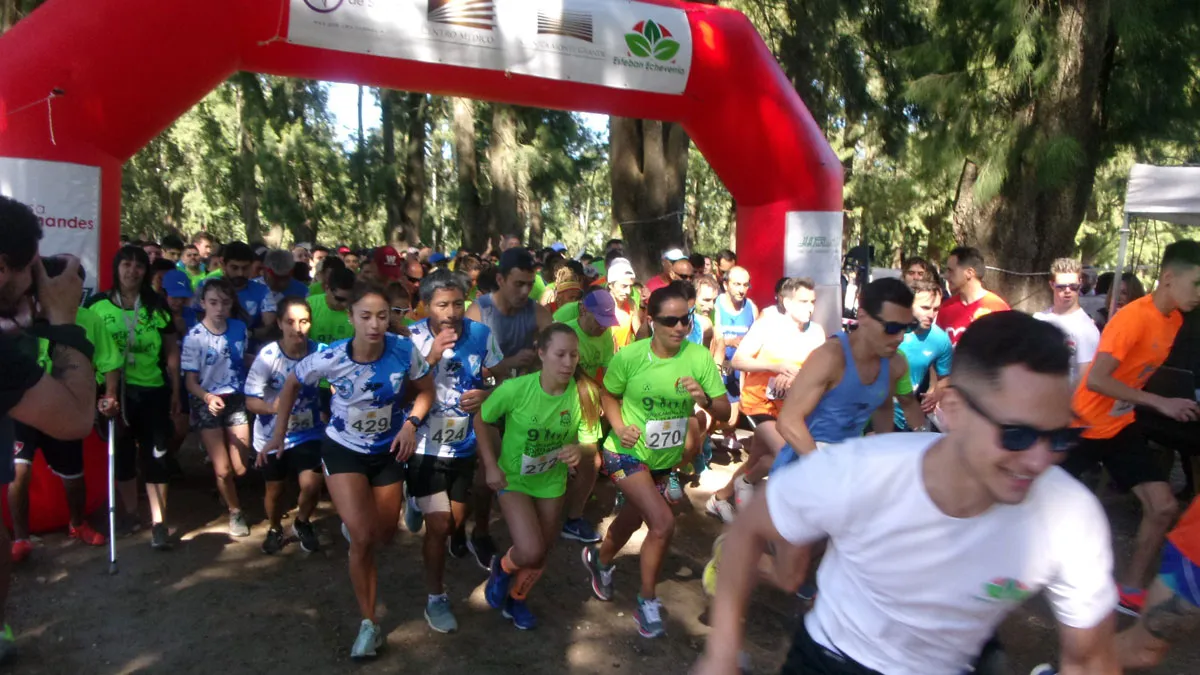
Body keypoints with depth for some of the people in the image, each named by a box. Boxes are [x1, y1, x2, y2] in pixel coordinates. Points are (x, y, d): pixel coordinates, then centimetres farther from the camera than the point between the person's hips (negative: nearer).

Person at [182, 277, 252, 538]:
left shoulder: (239, 328, -2)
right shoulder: (194, 337, -14)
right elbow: (190, 380, -13)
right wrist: (208, 397, -32)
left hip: (237, 400, 3)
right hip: (207, 403, -3)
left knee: (240, 468, 4)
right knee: (223, 470, -2)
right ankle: (235, 512, 24)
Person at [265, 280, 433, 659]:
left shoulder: (405, 351, -22)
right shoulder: (330, 358, -25)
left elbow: (425, 391, -4)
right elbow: (291, 386, -4)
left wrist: (412, 423, -21)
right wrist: (278, 435, -1)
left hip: (388, 451, 2)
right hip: (343, 450, -2)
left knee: (384, 537, 16)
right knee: (362, 538, -16)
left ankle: (351, 522, 56)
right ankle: (369, 623, 4)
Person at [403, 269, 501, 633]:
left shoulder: (481, 334, -10)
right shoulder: (412, 337, -16)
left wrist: (485, 394, -19)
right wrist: (432, 356, -31)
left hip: (464, 445, 4)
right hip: (426, 446, -3)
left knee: (456, 519, 21)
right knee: (439, 525, -9)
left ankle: (420, 503, 57)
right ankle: (436, 599, 13)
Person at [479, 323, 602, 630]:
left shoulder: (584, 393, -21)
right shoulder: (515, 389, -27)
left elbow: (591, 444, -12)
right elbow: (481, 420, -10)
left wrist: (580, 451, -35)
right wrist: (491, 466, -13)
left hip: (552, 481, 3)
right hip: (514, 478, -3)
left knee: (541, 554, 17)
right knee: (530, 552, -18)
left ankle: (516, 598, 47)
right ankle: (503, 567, 19)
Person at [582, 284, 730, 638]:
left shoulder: (700, 357, -17)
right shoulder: (629, 356, -20)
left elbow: (724, 410, -14)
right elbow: (609, 396, -3)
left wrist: (705, 400, -34)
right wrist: (619, 427, -20)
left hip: (665, 459, 4)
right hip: (627, 452, -4)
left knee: (632, 520, 24)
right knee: (664, 523, -19)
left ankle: (601, 559, 57)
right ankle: (648, 602, 5)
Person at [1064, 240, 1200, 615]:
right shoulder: (1133, 317, -23)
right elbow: (1096, 380, -30)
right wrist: (1159, 403, -29)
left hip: (1122, 425, 7)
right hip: (1087, 424, -7)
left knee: (1164, 507, 1)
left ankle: (1130, 588, 15)